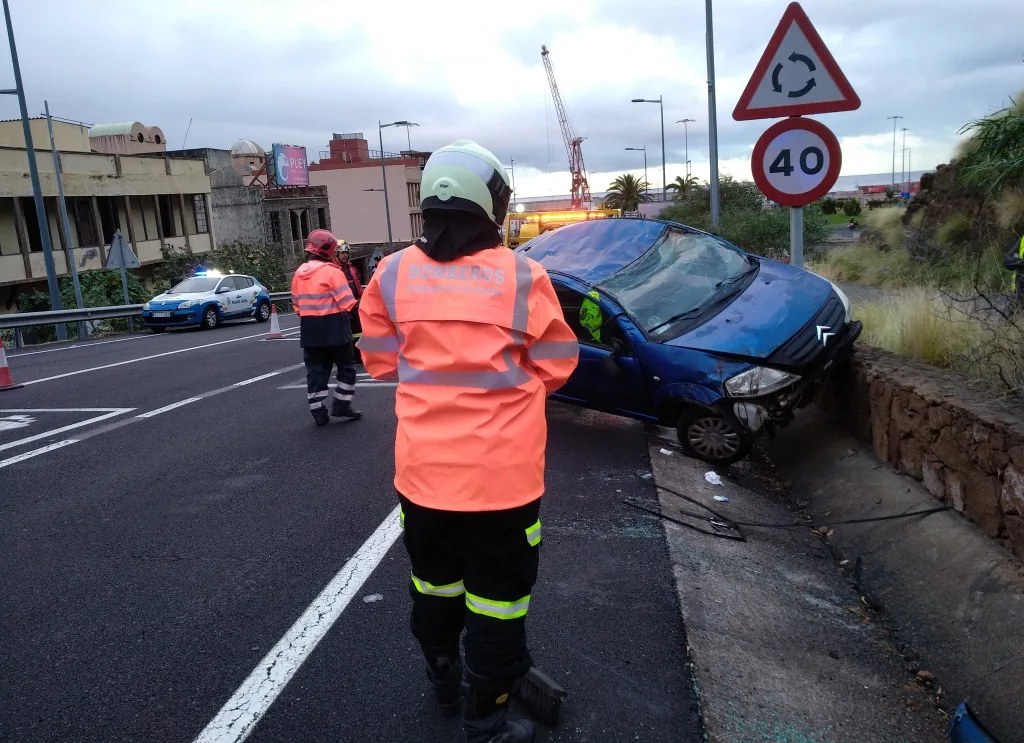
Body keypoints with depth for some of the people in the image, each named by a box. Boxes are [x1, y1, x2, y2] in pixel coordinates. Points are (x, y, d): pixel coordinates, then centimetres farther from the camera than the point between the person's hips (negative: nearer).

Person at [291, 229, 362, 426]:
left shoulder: (298, 274, 8)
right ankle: (341, 405, 8)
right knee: (346, 367, 9)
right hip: (333, 327, -6)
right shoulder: (332, 272, -13)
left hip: (309, 329, 6)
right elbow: (347, 303, -16)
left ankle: (319, 411, 10)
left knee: (316, 370, 9)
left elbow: (296, 304, 12)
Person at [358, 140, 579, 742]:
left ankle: (444, 681, 46)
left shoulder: (392, 275, -4)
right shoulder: (522, 277, -11)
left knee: (435, 584, 24)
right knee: (497, 597, 10)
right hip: (502, 472, -4)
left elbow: (381, 359, 6)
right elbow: (557, 369, -2)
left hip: (422, 468, 4)